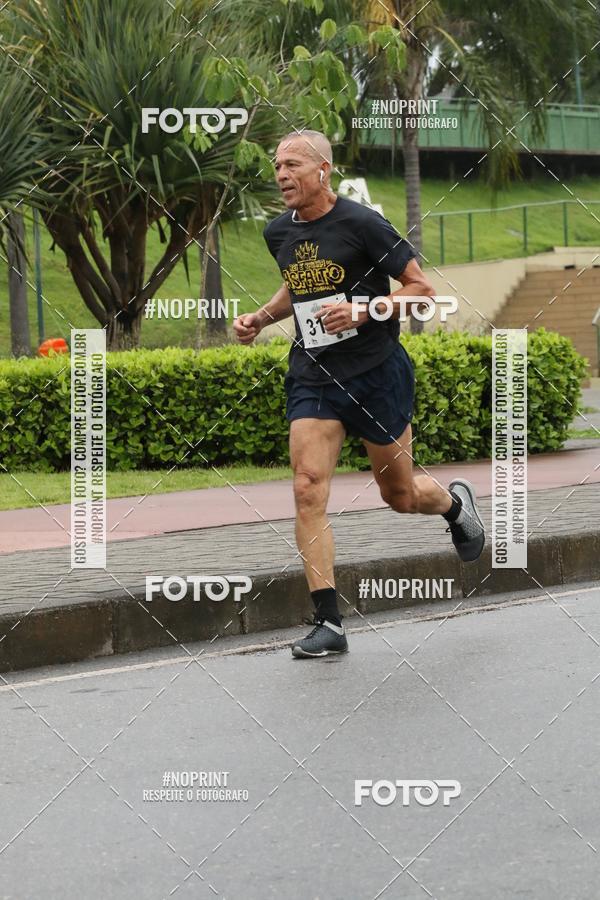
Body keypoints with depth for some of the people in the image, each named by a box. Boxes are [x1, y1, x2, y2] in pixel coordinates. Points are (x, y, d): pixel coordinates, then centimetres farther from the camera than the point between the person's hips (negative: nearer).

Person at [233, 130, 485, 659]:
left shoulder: (362, 224, -12)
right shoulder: (279, 233, 6)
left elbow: (421, 288, -8)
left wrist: (364, 310, -22)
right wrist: (262, 317, 9)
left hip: (377, 372, -4)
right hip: (313, 377, 4)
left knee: (401, 496, 10)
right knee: (309, 489, -14)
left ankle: (456, 504, 48)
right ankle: (329, 623, -12)